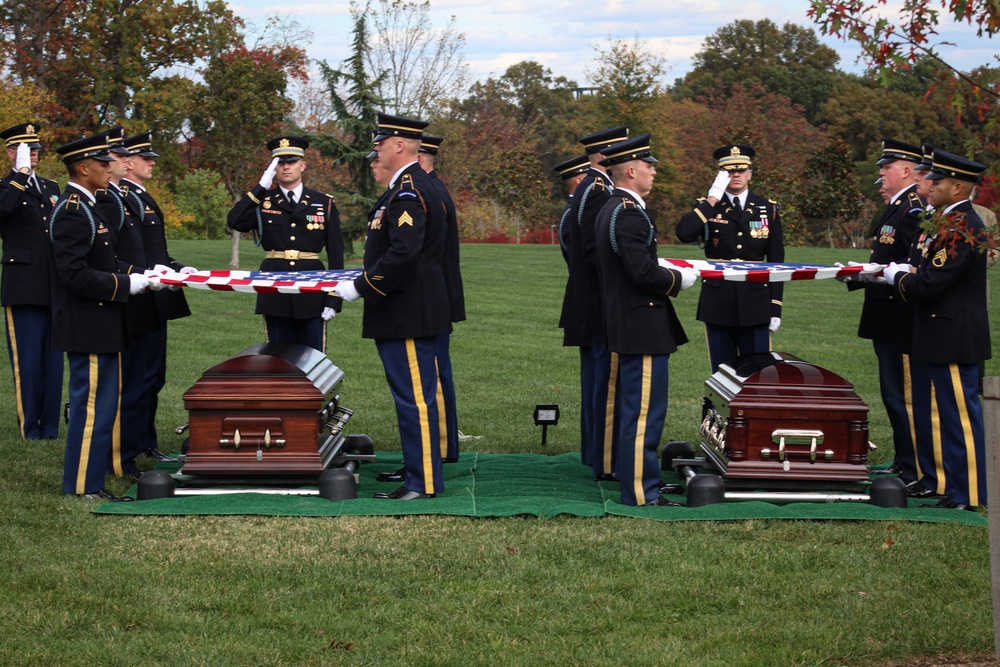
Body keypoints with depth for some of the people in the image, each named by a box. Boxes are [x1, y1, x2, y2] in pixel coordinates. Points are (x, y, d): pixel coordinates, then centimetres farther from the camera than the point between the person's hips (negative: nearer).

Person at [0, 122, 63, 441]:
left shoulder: (51, 187, 18)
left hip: (54, 288, 6)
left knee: (53, 359, 8)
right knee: (27, 361, -2)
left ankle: (50, 426, 14)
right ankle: (30, 427, 6)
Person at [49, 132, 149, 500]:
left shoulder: (85, 207, 14)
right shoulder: (72, 212, -17)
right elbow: (74, 274, -24)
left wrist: (134, 277, 9)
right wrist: (125, 284, -18)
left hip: (97, 325, 10)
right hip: (88, 327, -10)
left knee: (95, 404, 15)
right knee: (93, 405, -5)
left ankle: (87, 480, 23)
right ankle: (84, 486, 1)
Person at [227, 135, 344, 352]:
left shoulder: (324, 204, 5)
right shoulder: (262, 201, 7)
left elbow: (336, 255, 4)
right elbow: (236, 222, -13)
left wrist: (333, 300, -3)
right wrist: (262, 185, -12)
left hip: (311, 295, -1)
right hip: (275, 293, 1)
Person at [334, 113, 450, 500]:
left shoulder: (409, 191, -17)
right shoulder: (408, 187, 15)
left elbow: (403, 253, -27)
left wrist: (362, 287, -20)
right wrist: (367, 280, 20)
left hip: (409, 315, -11)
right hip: (408, 312, 11)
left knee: (414, 397, -6)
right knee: (414, 396, 16)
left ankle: (424, 482, -2)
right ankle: (419, 470, 24)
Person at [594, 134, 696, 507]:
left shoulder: (612, 209, 15)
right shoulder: (628, 214, -19)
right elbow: (645, 273, -25)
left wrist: (670, 272, 14)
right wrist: (680, 280, -10)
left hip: (631, 329, 11)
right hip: (642, 329, -11)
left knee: (634, 410, 18)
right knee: (643, 412, -7)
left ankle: (634, 482, 27)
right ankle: (641, 493, -3)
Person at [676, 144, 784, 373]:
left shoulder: (768, 209, 6)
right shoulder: (706, 207, 4)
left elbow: (776, 262, 7)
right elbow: (684, 233, -18)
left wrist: (776, 308, 2)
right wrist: (713, 199, -15)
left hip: (755, 305, 0)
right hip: (718, 305, 0)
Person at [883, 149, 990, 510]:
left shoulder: (961, 229, -21)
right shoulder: (952, 222, 13)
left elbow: (929, 285, -25)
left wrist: (897, 276, -6)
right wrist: (907, 272, -1)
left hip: (954, 340, -11)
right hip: (939, 338, 11)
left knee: (960, 415, -2)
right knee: (934, 412, 17)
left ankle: (966, 494, 5)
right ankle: (940, 480, 27)